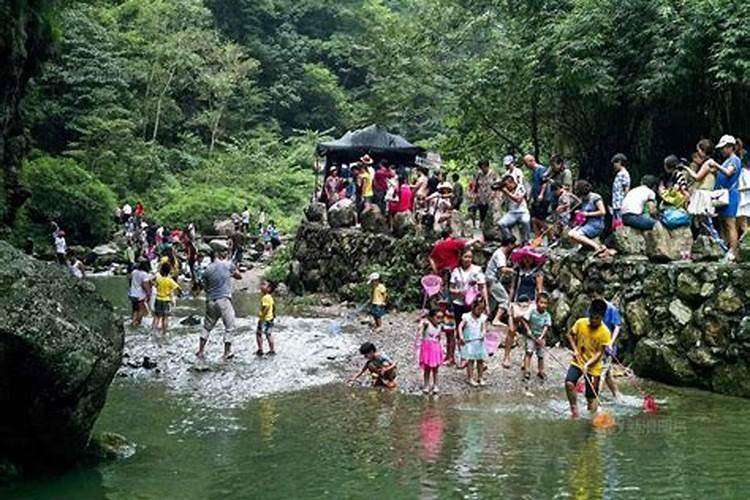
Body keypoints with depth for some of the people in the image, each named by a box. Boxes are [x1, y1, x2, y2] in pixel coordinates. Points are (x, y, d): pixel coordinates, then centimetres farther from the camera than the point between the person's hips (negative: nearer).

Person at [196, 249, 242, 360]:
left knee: (207, 326, 16)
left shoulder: (207, 270, 6)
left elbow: (205, 286, 10)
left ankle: (201, 351, 16)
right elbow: (239, 276, 14)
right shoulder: (228, 265, 0)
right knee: (229, 327, 4)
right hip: (224, 299, -4)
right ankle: (227, 353, 2)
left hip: (210, 300, 4)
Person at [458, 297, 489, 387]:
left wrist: (483, 334, -26)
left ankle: (480, 377, 23)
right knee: (470, 360, -4)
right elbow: (460, 326, -13)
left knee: (480, 360, 10)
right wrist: (461, 336, -27)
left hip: (479, 343, 4)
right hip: (469, 342, -4)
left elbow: (484, 328, -3)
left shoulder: (483, 318, 2)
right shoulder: (467, 317, -7)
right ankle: (470, 378, 2)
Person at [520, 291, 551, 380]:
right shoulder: (532, 310, -12)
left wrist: (541, 337, -23)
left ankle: (540, 371, 28)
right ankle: (527, 370, -14)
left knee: (541, 355, 11)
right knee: (529, 352, -16)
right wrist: (528, 330, -16)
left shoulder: (547, 315, -7)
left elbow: (546, 327, -12)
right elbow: (524, 320, -7)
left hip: (540, 338, 3)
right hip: (531, 336, -3)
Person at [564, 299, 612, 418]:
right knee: (569, 383, -22)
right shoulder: (580, 323, -8)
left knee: (592, 397, 1)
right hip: (578, 361, 2)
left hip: (593, 367, -2)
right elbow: (570, 334, 8)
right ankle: (574, 410, -5)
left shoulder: (605, 332, -15)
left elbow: (600, 352, -12)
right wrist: (575, 349, -6)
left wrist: (587, 364, -24)